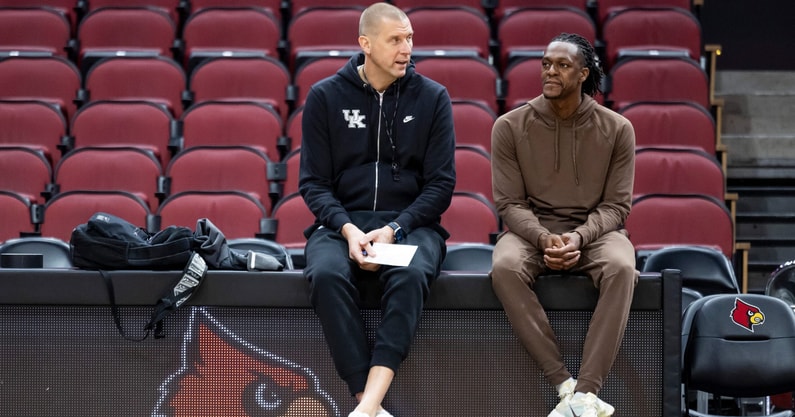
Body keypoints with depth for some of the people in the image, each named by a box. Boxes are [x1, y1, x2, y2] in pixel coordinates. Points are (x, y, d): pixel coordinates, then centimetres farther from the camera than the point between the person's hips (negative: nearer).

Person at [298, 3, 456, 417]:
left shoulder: (432, 97, 4)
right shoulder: (325, 96, 4)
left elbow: (440, 184, 2)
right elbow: (313, 182, 3)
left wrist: (393, 230, -13)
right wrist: (347, 229, -15)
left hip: (410, 223, 0)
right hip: (342, 222, 0)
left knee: (410, 275, -36)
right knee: (327, 274, -34)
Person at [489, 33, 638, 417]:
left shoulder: (616, 129, -2)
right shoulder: (511, 126, -2)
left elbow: (616, 205, -1)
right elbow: (510, 202, -3)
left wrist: (579, 237, -21)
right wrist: (544, 239, -22)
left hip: (594, 230, 0)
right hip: (532, 230, 0)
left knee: (621, 267, -36)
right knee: (505, 267, -35)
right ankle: (564, 385, -35)